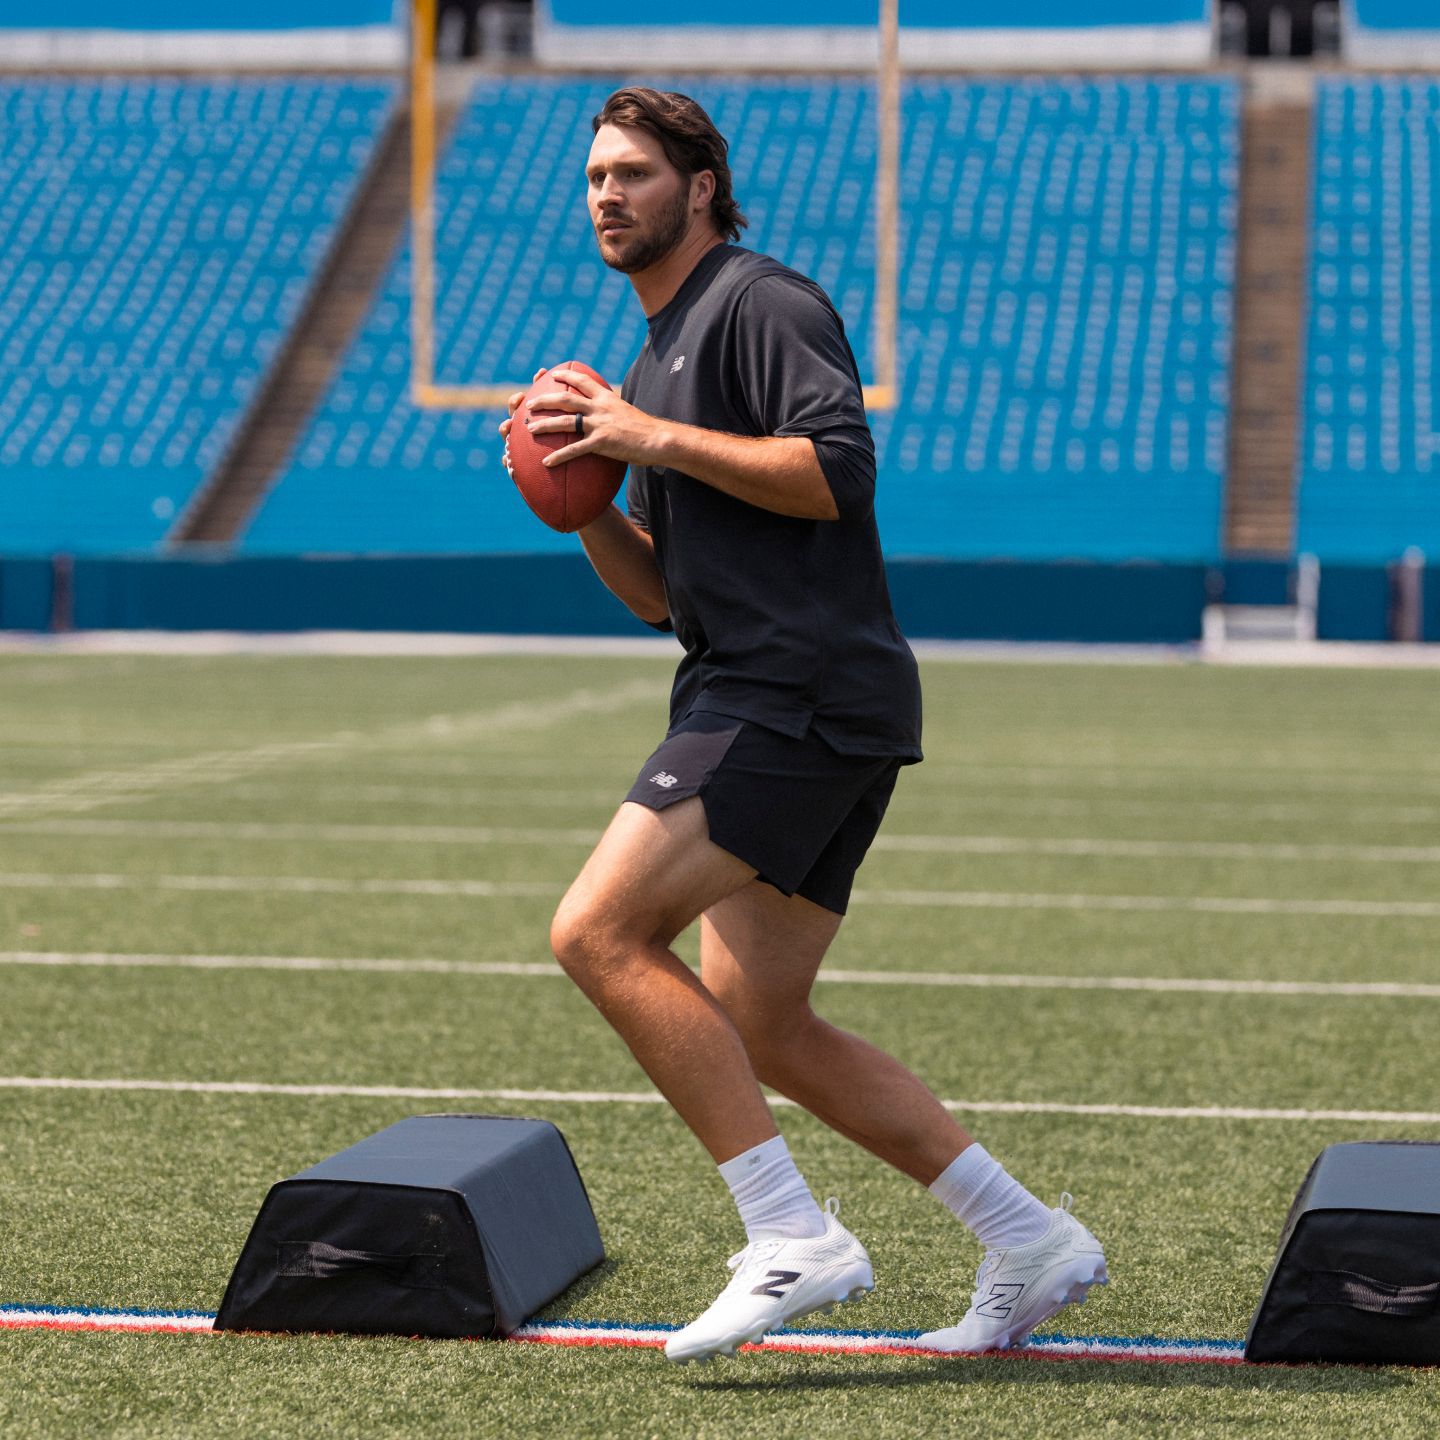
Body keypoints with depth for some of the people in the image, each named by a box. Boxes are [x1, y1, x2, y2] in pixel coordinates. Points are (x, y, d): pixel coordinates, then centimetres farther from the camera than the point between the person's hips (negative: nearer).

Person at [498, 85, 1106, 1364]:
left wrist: (656, 440, -15)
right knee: (758, 1028, 9)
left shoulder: (761, 301, -3)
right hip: (757, 699, 10)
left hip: (803, 693, -10)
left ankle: (796, 1239, -17)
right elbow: (659, 594, 25)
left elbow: (837, 470, -18)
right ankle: (1030, 1244, 13)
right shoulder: (654, 362, 25)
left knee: (600, 932, -17)